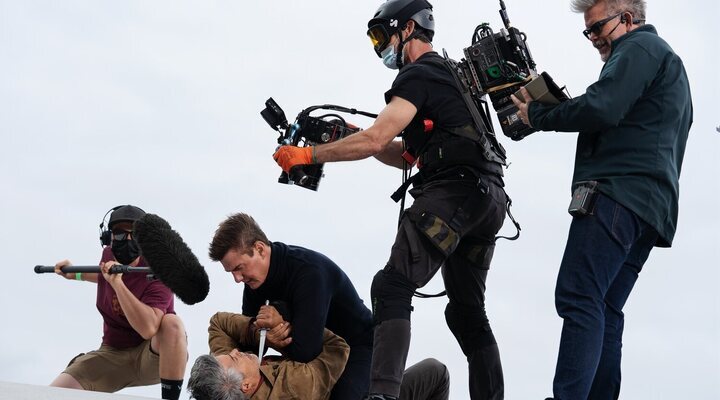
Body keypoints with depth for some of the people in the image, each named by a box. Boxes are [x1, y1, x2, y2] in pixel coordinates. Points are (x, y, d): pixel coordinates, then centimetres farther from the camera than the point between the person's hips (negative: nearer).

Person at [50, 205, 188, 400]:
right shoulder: (108, 255, -1)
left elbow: (148, 329, -40)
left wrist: (117, 282, -41)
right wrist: (76, 274, 25)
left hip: (153, 357, -5)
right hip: (112, 354, 5)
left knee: (172, 323, -39)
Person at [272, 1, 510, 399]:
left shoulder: (417, 77, -3)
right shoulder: (448, 76, 28)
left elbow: (375, 141, -14)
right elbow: (407, 155, 29)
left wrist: (308, 154, -6)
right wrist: (349, 138, 19)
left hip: (453, 191, -10)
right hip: (489, 198, 10)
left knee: (392, 288, -17)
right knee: (467, 311, 15)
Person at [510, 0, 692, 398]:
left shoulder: (640, 48, -1)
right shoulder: (668, 61, 31)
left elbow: (601, 109, -15)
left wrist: (537, 115, -4)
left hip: (619, 191, -11)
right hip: (652, 206, 11)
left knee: (578, 298, -19)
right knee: (603, 311, 7)